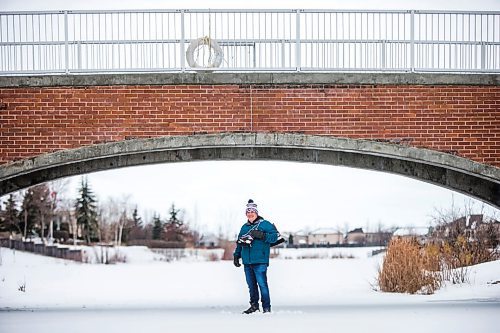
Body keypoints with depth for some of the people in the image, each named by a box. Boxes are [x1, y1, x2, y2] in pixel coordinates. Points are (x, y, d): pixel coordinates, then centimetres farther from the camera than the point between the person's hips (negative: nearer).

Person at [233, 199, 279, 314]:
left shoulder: (264, 224, -1)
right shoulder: (244, 227, 18)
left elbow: (274, 236, -11)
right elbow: (239, 243, 27)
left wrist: (261, 235, -20)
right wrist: (236, 256, 22)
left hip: (260, 261, -6)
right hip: (247, 261, 6)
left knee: (262, 284, -10)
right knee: (251, 285, 10)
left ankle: (266, 308, -4)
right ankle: (254, 306, 19)